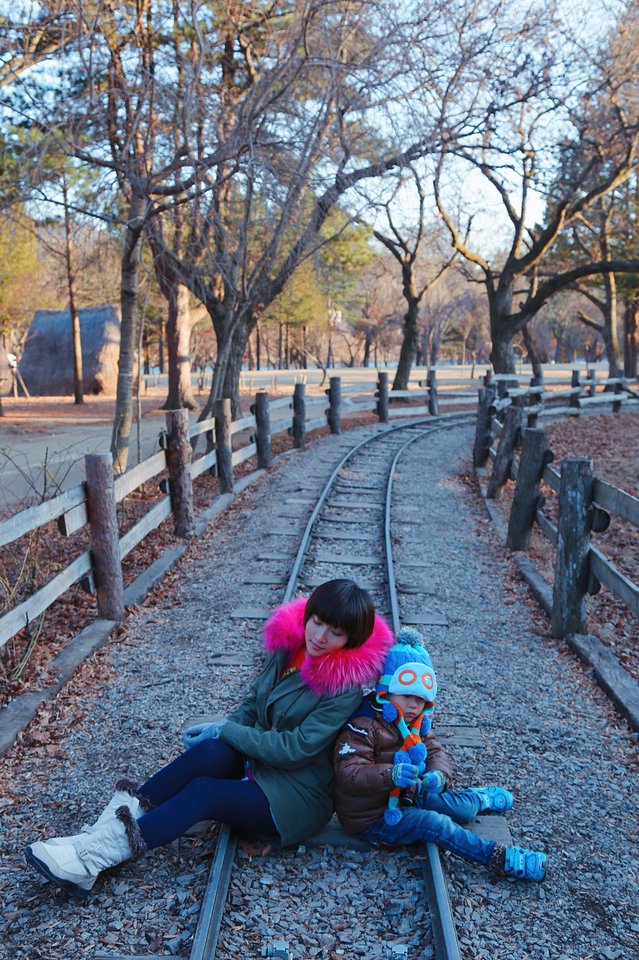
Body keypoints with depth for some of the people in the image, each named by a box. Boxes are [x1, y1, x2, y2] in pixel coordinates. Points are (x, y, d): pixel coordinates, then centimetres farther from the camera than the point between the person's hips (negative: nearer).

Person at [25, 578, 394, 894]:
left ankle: (95, 856, -30)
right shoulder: (289, 644, -2)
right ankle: (106, 830, -29)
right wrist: (225, 729, -7)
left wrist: (225, 731, -17)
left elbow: (294, 749, -23)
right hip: (259, 760, 5)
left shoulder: (346, 686, -21)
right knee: (211, 752, -28)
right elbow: (255, 702, 12)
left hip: (298, 799, -5)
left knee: (204, 792, -28)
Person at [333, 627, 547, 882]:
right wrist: (390, 775, -47)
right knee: (434, 823, -25)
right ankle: (498, 858, -20)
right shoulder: (363, 726, -25)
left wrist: (438, 775, -23)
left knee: (461, 810, 6)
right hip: (372, 818, -8)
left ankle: (477, 800, 40)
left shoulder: (416, 724, 4)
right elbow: (347, 774, -32)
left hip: (405, 797, 8)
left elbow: (435, 751, 2)